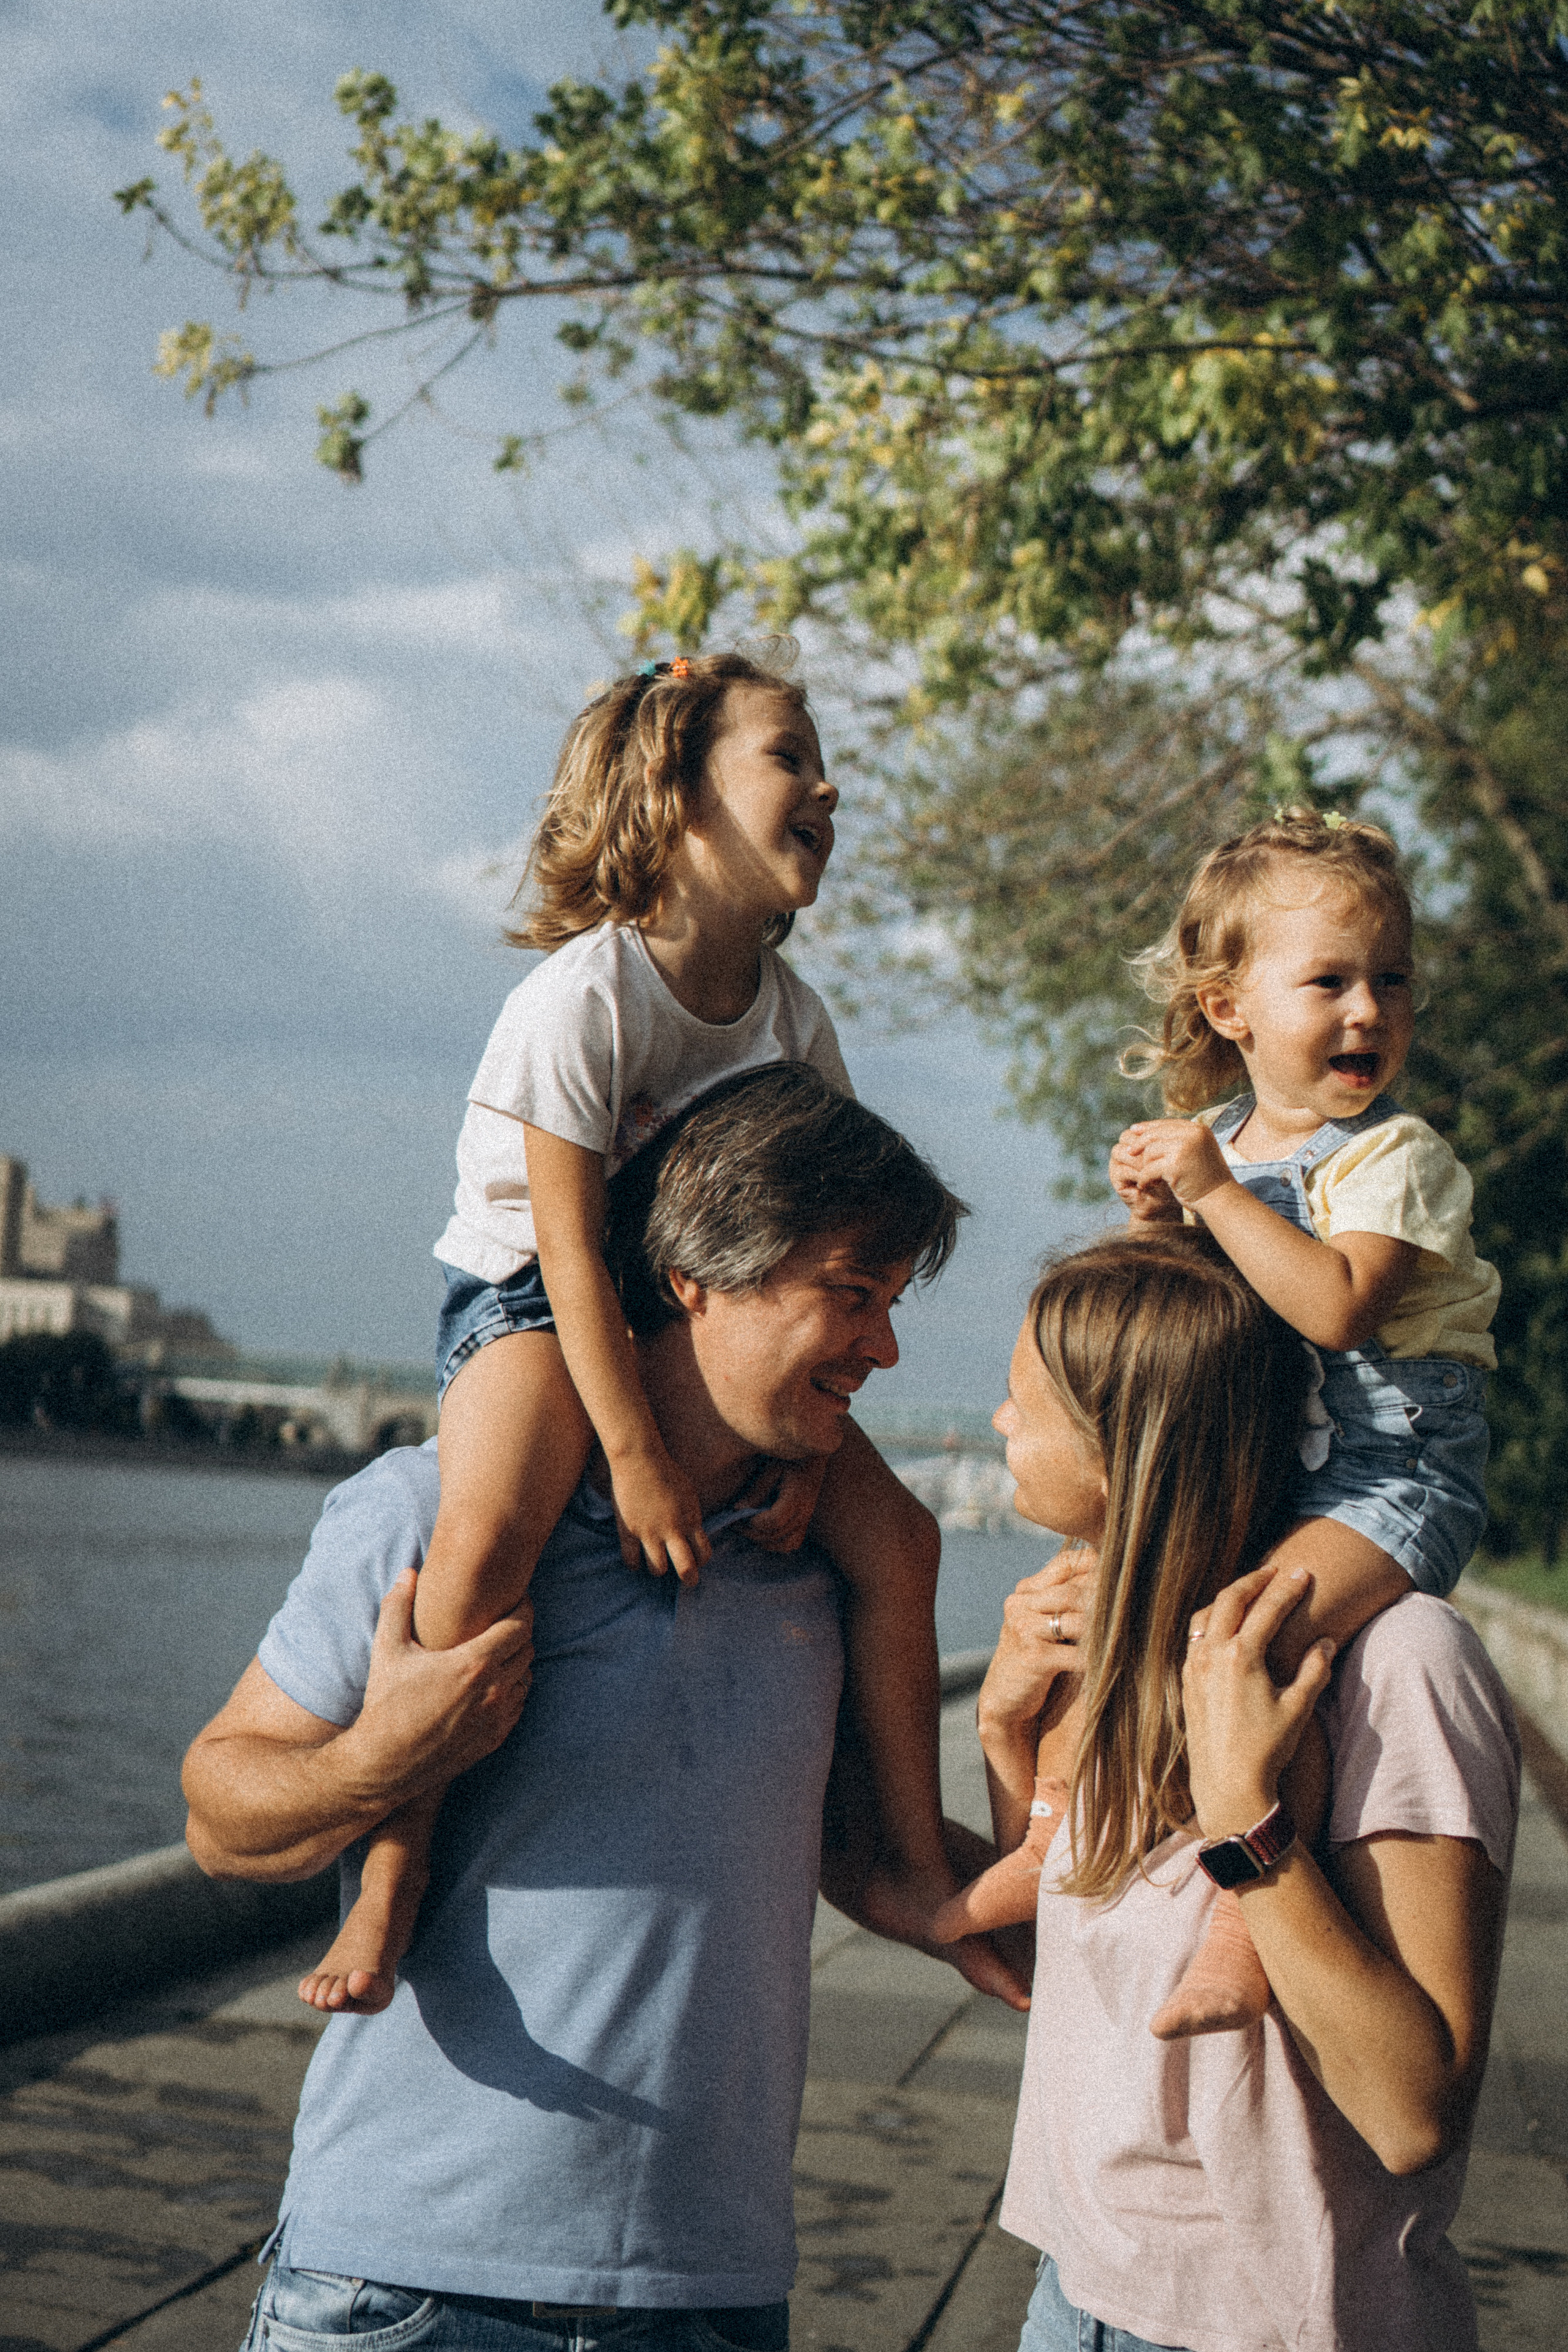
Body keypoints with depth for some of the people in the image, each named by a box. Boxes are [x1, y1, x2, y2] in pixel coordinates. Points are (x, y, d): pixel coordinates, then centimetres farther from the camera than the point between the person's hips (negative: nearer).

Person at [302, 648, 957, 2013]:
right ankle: (396, 1871, -24)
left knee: (891, 1539, -3)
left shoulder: (796, 1019, -1)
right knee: (489, 1537, -35)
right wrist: (638, 1457, -28)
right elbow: (570, 1245, -24)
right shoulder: (583, 997, -21)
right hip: (530, 1305, -7)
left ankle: (920, 1855, 13)